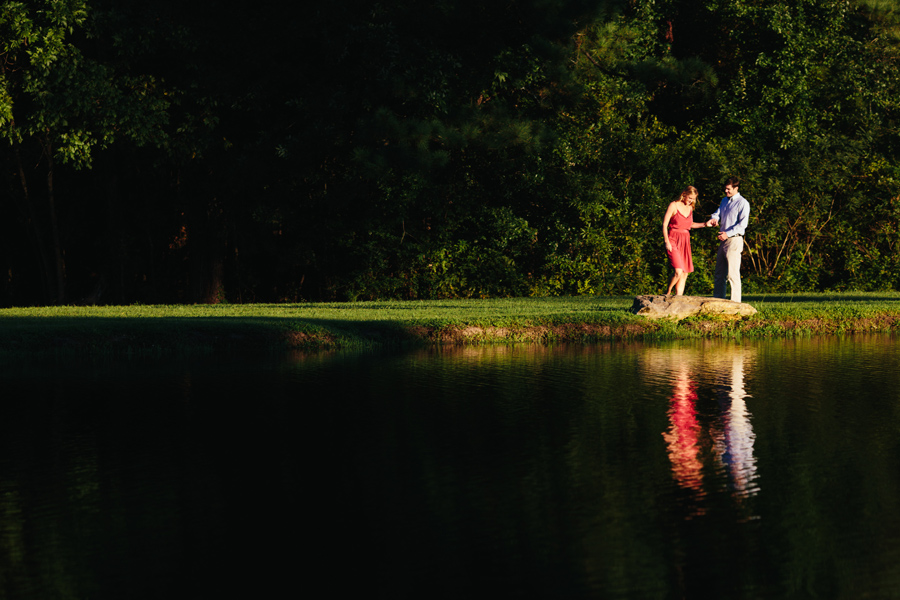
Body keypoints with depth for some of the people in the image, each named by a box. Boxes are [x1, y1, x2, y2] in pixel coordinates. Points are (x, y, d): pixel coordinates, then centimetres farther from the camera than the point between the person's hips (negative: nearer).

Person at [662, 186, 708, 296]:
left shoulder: (690, 208, 12)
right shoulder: (674, 205, -6)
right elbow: (664, 224, -6)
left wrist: (704, 224, 12)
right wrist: (667, 242, -14)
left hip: (685, 242, 7)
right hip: (673, 241, -7)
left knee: (685, 273, 2)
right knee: (678, 272, -18)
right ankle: (667, 294, 0)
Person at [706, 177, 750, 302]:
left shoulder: (743, 203, -7)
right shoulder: (724, 200, 18)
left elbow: (743, 224, -13)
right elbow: (718, 213, 13)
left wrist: (728, 234, -19)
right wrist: (714, 219, -11)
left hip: (734, 240, -8)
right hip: (723, 240, 8)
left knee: (733, 273, -11)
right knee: (719, 273, 11)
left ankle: (735, 302, -11)